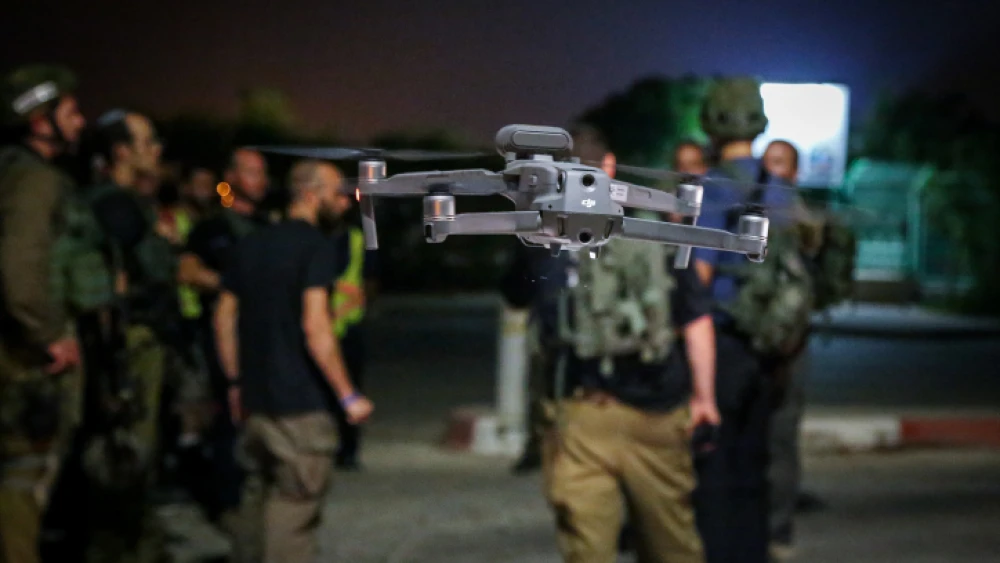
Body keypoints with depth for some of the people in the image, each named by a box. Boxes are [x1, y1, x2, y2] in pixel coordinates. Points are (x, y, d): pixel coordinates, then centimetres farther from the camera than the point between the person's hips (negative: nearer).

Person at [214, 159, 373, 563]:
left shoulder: (251, 245, 12)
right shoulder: (316, 246, -11)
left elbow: (224, 319, 14)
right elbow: (315, 327, -19)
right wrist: (348, 396, -15)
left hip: (255, 402, 8)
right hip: (300, 404, -8)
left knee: (272, 504, 19)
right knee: (295, 511, -3)